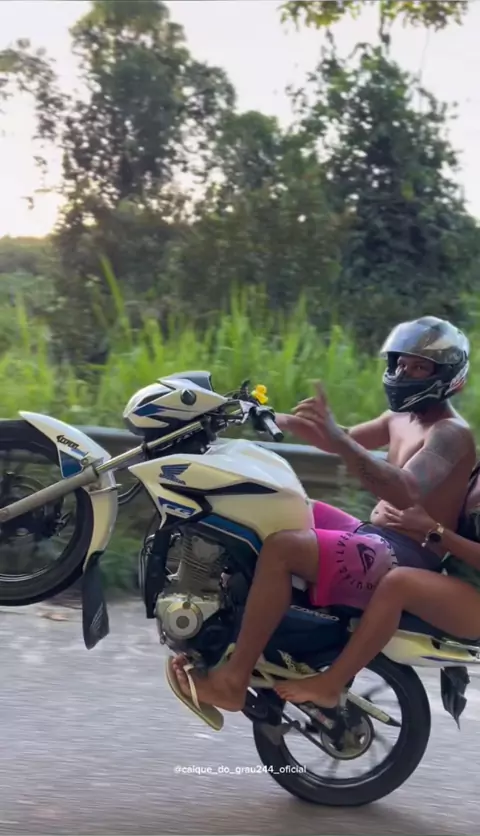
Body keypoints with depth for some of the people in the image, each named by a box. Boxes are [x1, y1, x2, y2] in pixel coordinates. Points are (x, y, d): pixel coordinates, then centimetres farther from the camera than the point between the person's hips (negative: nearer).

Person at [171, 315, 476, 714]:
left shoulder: (452, 434, -14)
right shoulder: (401, 419, 16)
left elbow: (405, 492, -32)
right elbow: (343, 442, 21)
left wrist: (338, 439, -44)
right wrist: (278, 420, 4)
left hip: (409, 560, -10)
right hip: (376, 536, 10)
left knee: (281, 548, -28)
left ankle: (232, 680, -24)